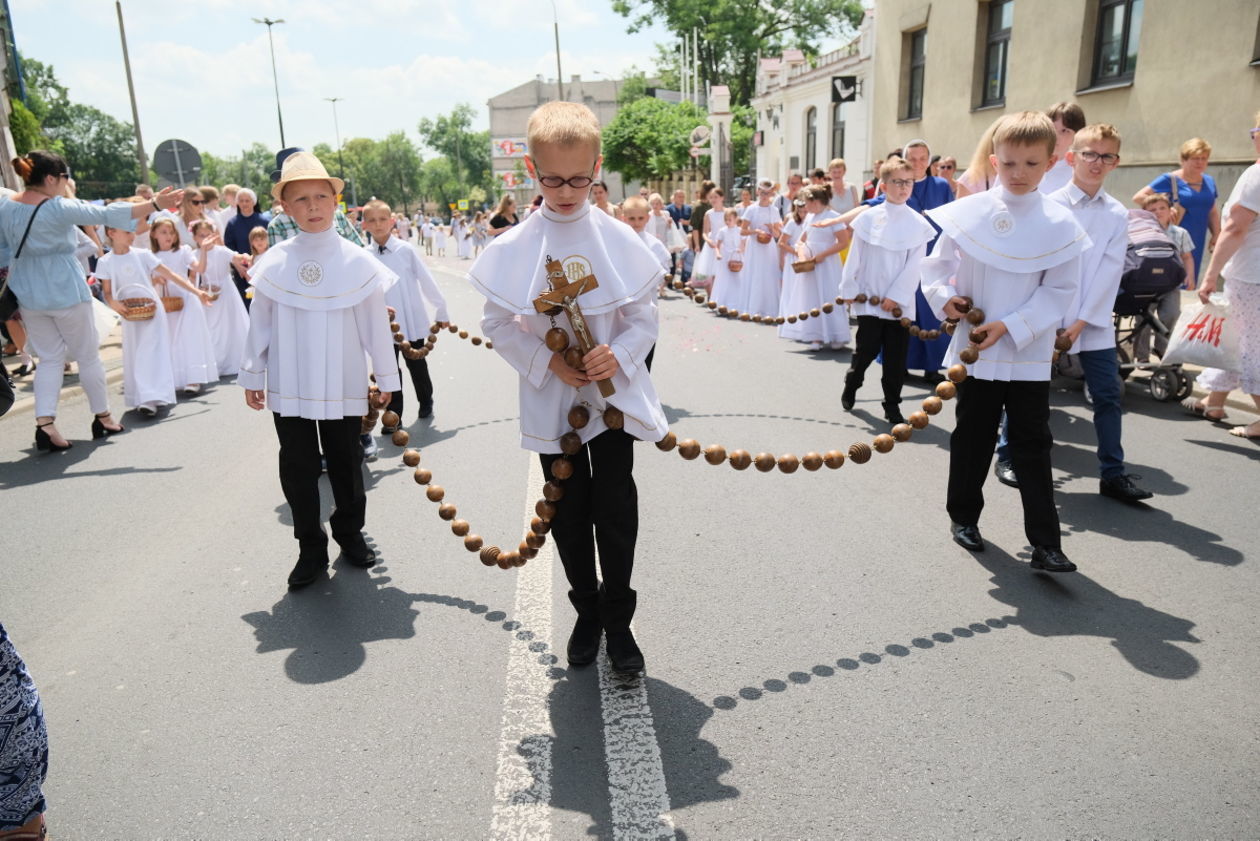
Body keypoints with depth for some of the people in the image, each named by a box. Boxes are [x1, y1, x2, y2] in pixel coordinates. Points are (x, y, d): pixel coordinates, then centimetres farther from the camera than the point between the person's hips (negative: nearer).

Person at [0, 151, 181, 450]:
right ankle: (103, 418, 20)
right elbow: (107, 214, -20)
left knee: (50, 358, 11)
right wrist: (154, 204, -20)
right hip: (66, 292, -6)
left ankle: (45, 423, -1)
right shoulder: (59, 208, -16)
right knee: (88, 356, 9)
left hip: (29, 295, 6)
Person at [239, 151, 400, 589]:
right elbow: (259, 324, 4)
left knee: (345, 462, 12)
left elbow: (375, 323, -2)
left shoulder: (357, 261, -6)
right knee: (298, 467, 8)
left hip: (343, 385, -1)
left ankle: (350, 533, 32)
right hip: (288, 386, 1)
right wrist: (252, 375, 8)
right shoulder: (273, 263, -3)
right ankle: (310, 548, 22)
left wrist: (387, 377, 2)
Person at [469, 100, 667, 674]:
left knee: (616, 510, 3)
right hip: (551, 402, 1)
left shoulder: (620, 240, -6)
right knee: (569, 513, 12)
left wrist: (617, 354, -20)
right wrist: (547, 361, -14)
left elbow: (644, 318, -1)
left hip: (614, 396, 0)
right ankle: (587, 612, 32)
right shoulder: (513, 248, -6)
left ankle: (618, 620, 22)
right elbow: (497, 323, 0)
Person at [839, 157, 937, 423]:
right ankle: (851, 386, 29)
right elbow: (855, 258, 3)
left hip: (900, 302, 1)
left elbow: (914, 265, -3)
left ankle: (892, 406, 13)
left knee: (896, 356, 3)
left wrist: (896, 296, -10)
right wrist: (849, 289, 0)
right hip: (870, 299, -1)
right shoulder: (868, 219, -1)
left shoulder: (918, 223, 1)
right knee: (867, 349, 2)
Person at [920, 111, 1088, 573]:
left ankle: (1045, 542, 9)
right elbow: (937, 264, 7)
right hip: (975, 350, 1)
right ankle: (963, 515, 31)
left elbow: (1059, 290, -5)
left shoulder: (1060, 224, -4)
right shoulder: (968, 213, -3)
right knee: (972, 438, 13)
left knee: (1032, 447, 3)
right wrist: (944, 296, -12)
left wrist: (1010, 326, -16)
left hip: (1029, 355, 0)